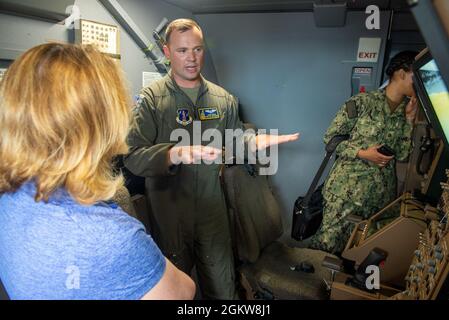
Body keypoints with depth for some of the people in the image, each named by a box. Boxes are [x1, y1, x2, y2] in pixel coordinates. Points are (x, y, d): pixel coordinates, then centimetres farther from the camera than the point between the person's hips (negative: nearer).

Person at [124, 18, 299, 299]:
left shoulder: (223, 99, 4)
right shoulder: (152, 98, -9)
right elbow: (134, 157, -19)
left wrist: (258, 141, -7)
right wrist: (176, 154, -37)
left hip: (213, 213, 3)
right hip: (169, 215, -2)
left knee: (223, 288, 17)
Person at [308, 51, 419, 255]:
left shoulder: (407, 111, 10)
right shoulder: (362, 102, -7)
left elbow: (402, 155, 6)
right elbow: (330, 137, -4)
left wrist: (409, 119, -1)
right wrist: (362, 153, -15)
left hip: (381, 192, 5)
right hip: (348, 187, -5)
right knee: (329, 240, -2)